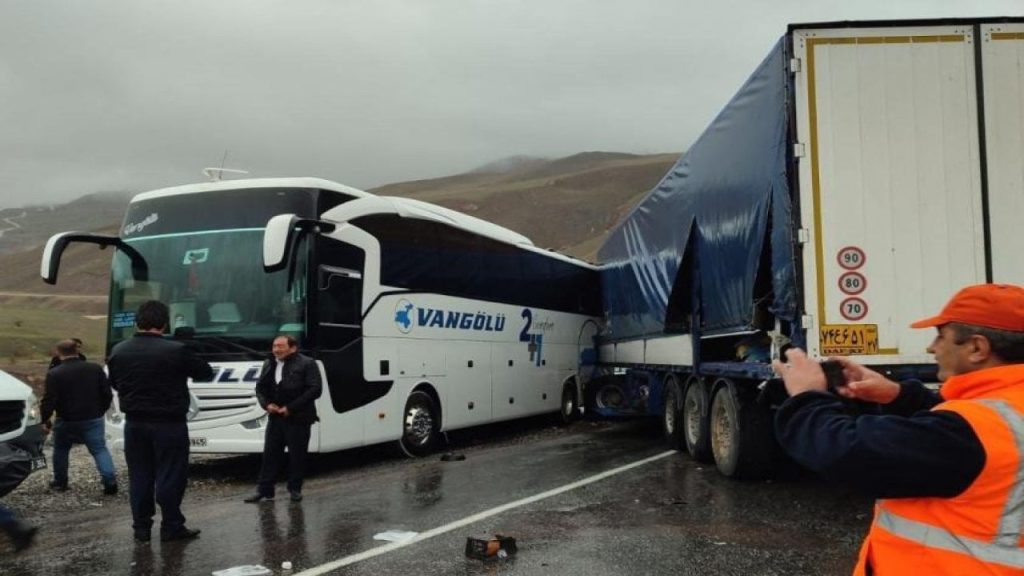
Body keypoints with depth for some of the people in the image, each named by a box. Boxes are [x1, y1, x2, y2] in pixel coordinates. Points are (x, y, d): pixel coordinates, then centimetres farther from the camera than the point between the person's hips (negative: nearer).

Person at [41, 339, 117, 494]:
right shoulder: (96, 369, 0)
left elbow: (49, 401, -12)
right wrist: (100, 411, 16)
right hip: (93, 419, 1)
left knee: (60, 450, 21)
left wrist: (45, 420, 3)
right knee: (100, 449, 2)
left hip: (67, 421, -1)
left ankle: (60, 482, 30)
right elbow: (107, 394, 3)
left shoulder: (54, 374, -10)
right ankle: (110, 481, -13)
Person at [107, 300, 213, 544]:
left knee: (139, 476, 12)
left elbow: (114, 383, 14)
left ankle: (141, 527, 18)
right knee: (170, 476, 3)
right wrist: (185, 367, 13)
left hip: (134, 423, 5)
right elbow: (206, 372, -4)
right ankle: (171, 527, 9)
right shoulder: (175, 351, -16)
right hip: (169, 424, -5)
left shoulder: (118, 351, 1)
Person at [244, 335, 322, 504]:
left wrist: (291, 408, -17)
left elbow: (315, 389, -15)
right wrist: (267, 404, -5)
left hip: (298, 418, -5)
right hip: (275, 417, 5)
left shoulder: (307, 364, -9)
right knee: (270, 454, 6)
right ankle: (264, 490, 11)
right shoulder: (269, 365, 12)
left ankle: (295, 489, 16)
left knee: (297, 455, 3)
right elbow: (260, 388, 16)